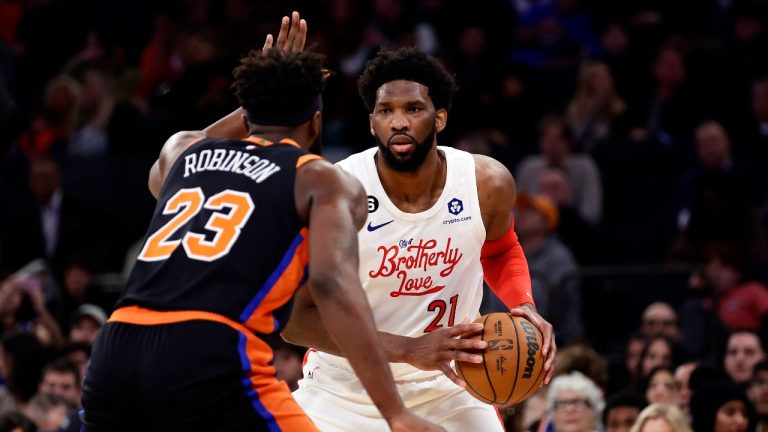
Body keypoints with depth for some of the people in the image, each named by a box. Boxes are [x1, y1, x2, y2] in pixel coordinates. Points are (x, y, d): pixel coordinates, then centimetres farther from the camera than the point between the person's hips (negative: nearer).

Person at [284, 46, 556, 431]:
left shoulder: (487, 183, -12)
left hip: (446, 388, 3)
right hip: (347, 389, -3)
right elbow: (296, 318, -23)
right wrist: (409, 350, -34)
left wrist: (524, 306, -10)